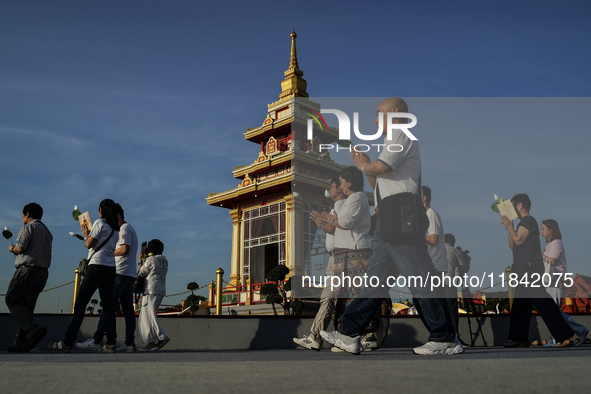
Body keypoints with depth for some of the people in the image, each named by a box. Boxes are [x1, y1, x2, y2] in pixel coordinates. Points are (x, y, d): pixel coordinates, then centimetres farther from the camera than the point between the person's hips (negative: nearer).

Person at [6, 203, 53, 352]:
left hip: (28, 269, -9)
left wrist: (12, 248, 9)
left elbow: (20, 248, -14)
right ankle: (22, 343, 4)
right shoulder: (47, 231, 23)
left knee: (13, 300, -8)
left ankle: (34, 329, -24)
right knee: (27, 307, 8)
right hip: (43, 271, 9)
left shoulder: (29, 227, -4)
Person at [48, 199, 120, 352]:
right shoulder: (116, 229, 18)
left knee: (80, 303, -3)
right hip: (111, 268, 7)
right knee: (108, 305, 4)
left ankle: (67, 342, -1)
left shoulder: (99, 223, -4)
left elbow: (89, 244, -6)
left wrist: (85, 234, 13)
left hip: (97, 265, -7)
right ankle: (111, 343, -2)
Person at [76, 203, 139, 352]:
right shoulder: (129, 229, 26)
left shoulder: (124, 228, -5)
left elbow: (124, 249, -18)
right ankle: (130, 343, 1)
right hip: (130, 274, 10)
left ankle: (97, 340, -13)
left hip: (121, 273, -10)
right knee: (127, 308, 4)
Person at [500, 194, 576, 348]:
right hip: (524, 270, 10)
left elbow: (519, 240, -19)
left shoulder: (528, 220, -7)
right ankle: (520, 338, 14)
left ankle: (566, 335, -12)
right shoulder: (524, 223, 21)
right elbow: (513, 246, 21)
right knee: (520, 305, 10)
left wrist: (510, 226, -5)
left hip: (530, 269, -10)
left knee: (542, 302, -13)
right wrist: (509, 228, 16)